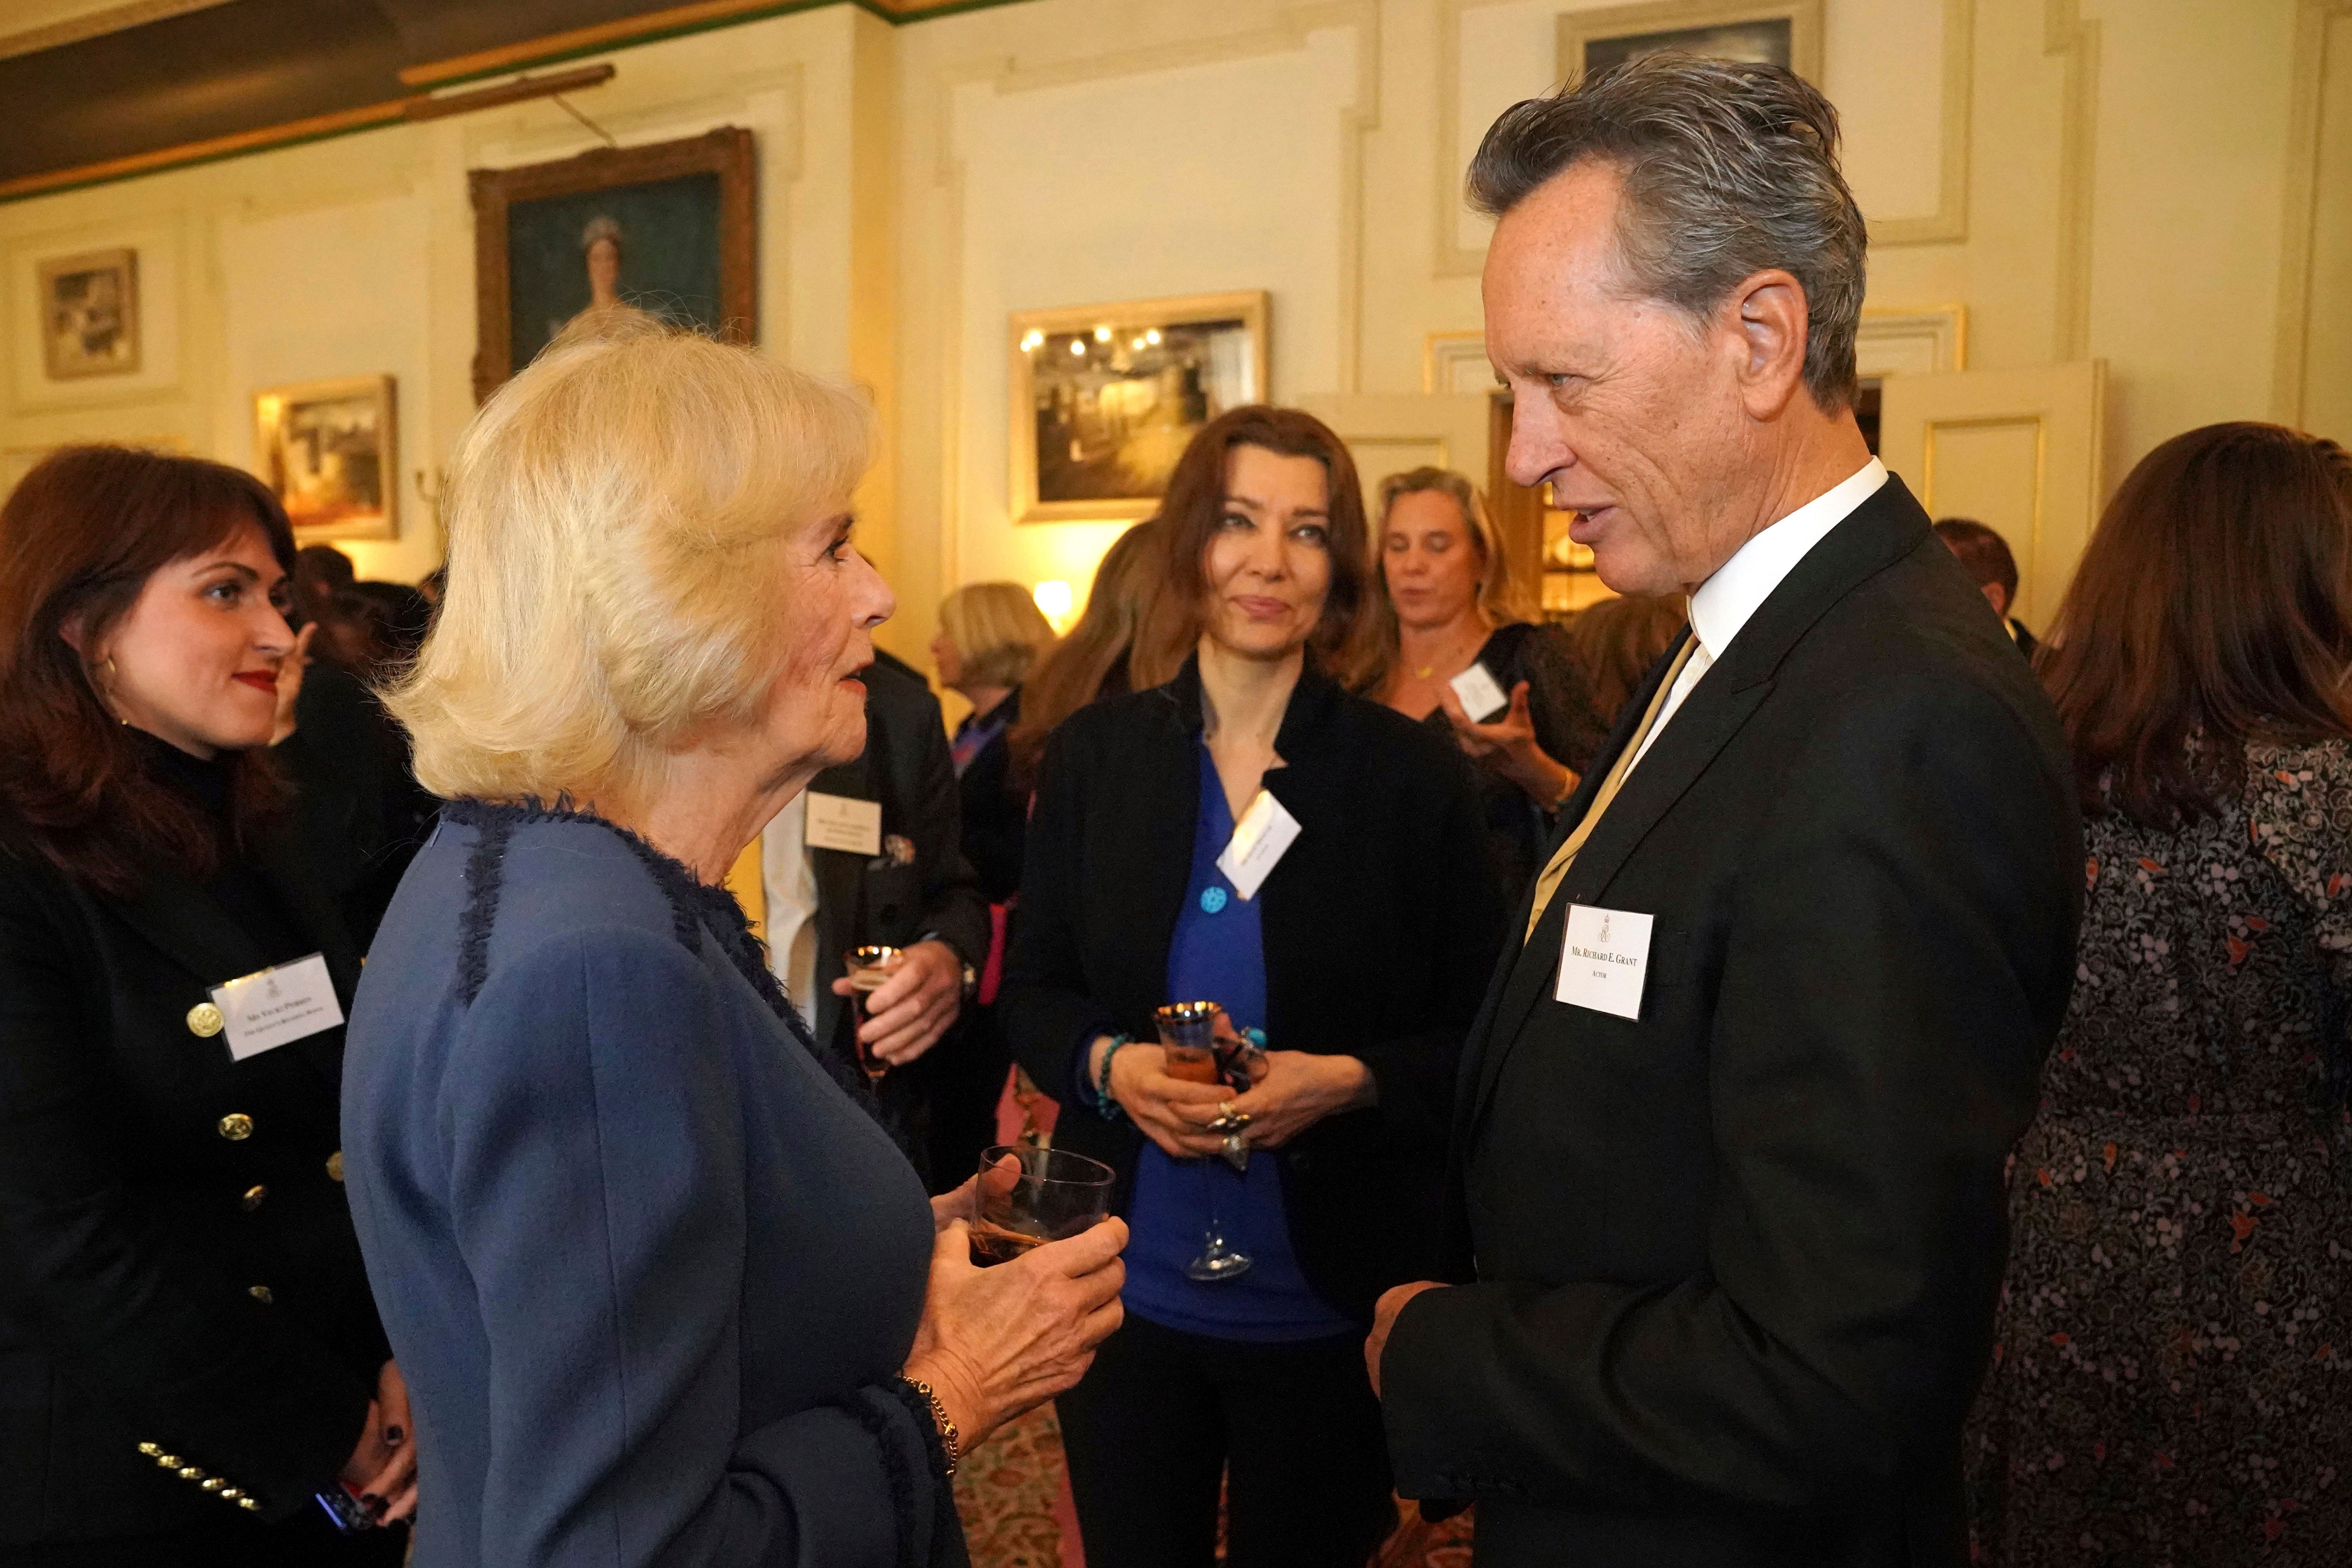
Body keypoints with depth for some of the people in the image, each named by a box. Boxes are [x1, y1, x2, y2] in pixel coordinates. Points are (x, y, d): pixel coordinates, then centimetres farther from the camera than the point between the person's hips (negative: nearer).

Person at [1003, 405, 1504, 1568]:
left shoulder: (1413, 773, -8)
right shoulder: (1095, 752, -2)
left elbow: (1476, 1036, -4)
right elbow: (1031, 995, 3)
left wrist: (1348, 1081, -22)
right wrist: (1109, 1063, -17)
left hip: (1329, 1306, -1)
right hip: (1125, 1287, 2)